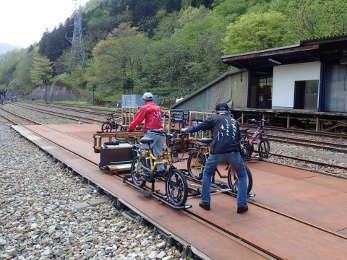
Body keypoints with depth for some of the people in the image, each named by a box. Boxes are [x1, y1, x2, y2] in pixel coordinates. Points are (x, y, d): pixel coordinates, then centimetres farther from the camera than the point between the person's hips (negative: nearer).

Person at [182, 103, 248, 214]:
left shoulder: (214, 119, 17)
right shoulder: (234, 121, 26)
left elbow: (198, 127, 24)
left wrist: (186, 130, 41)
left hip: (217, 152, -1)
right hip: (233, 151, 1)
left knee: (207, 173, 24)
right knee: (242, 175, 22)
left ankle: (205, 202, 25)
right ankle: (242, 205, 16)